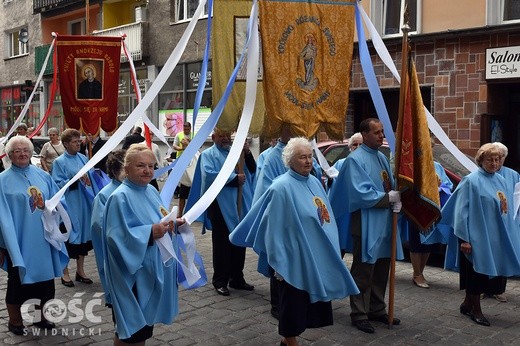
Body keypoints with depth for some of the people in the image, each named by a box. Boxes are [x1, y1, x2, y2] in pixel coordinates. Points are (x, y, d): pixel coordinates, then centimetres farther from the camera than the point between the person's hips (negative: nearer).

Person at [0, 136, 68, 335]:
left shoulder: (42, 176, 6)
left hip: (43, 239, 4)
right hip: (18, 241, -4)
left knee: (45, 280, 12)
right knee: (18, 282, 8)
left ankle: (43, 317, 29)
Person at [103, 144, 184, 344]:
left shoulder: (151, 191, 8)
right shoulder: (120, 197, -18)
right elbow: (117, 236, -24)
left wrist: (172, 224, 1)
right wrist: (150, 232, -31)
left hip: (155, 268, 9)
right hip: (133, 273, -8)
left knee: (145, 321, 20)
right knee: (132, 327, 3)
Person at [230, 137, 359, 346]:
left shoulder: (315, 182, 7)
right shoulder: (282, 187, -16)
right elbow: (274, 228, -16)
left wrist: (329, 250, 17)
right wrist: (279, 262, -17)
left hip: (316, 256, 8)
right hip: (295, 258, -8)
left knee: (308, 301, 16)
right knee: (294, 302, 5)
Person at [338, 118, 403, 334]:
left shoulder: (382, 157, 13)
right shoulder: (355, 159, -13)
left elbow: (391, 186, 16)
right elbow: (361, 193, -21)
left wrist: (397, 202, -5)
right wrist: (388, 198, -15)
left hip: (385, 222, 8)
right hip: (366, 224, -8)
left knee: (381, 270, 15)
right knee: (363, 271, 0)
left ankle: (377, 310, 27)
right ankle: (359, 314, 10)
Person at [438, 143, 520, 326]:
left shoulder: (502, 182, 9)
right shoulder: (471, 181, -11)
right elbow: (462, 210, -14)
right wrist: (464, 238, -17)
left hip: (495, 238, 7)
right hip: (476, 236, -7)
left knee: (486, 272, 13)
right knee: (476, 272, 1)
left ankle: (467, 304, 27)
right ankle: (476, 309, 15)